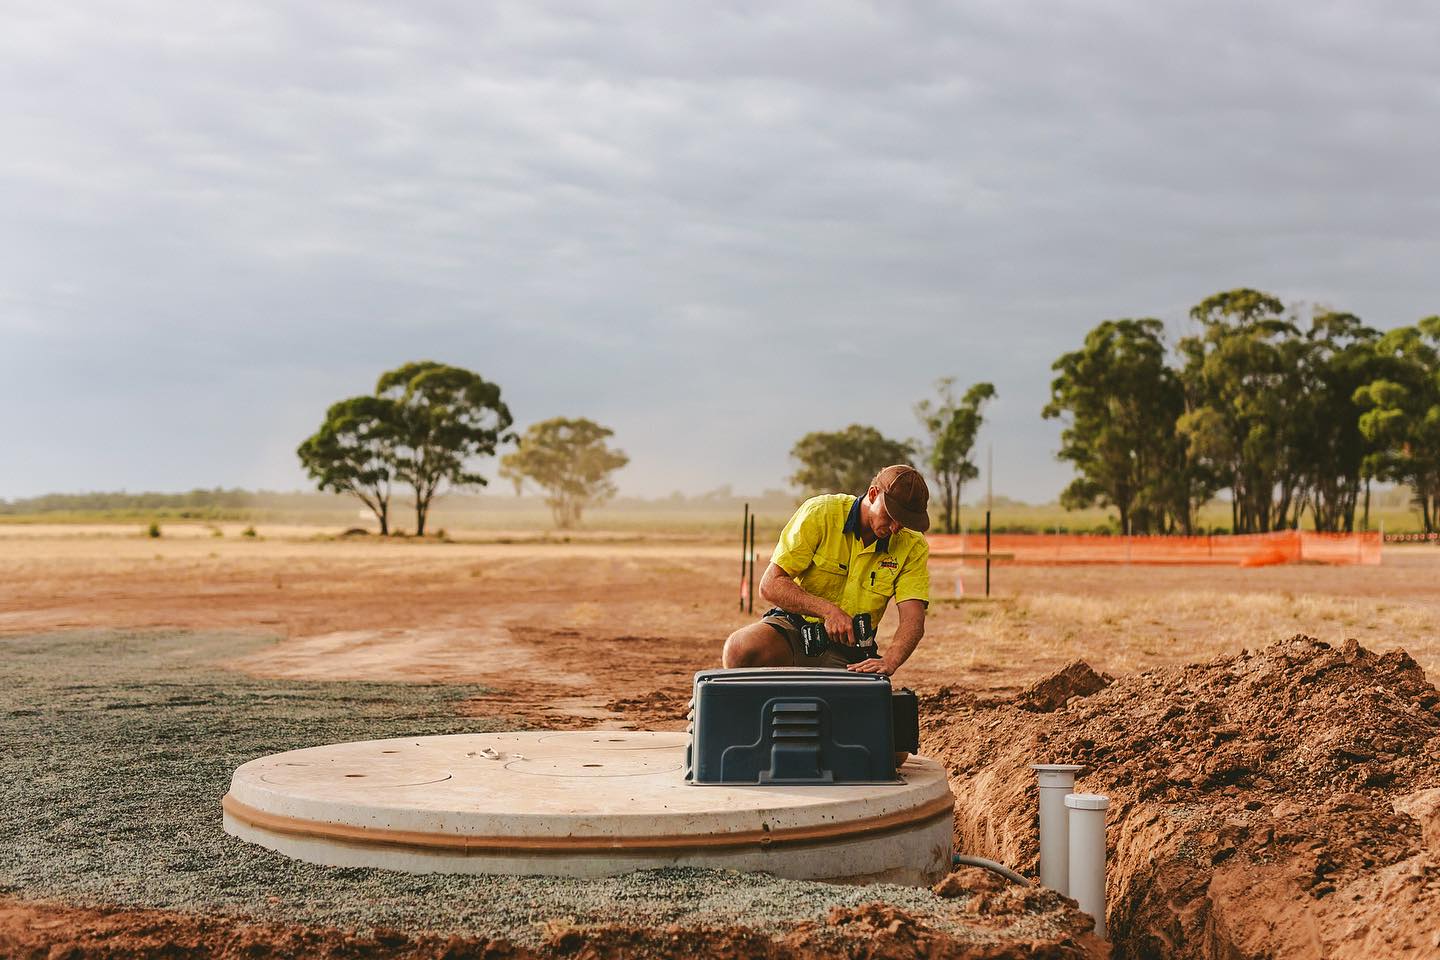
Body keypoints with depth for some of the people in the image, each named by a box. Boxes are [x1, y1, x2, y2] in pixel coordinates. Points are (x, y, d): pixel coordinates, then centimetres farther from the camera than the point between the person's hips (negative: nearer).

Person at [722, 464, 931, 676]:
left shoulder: (913, 547, -4)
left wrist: (888, 662, -35)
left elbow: (913, 621, -14)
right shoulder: (819, 514, -11)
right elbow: (770, 585, -14)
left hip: (847, 653, 2)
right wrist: (828, 610, -27)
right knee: (740, 650, -33)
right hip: (792, 629, -2)